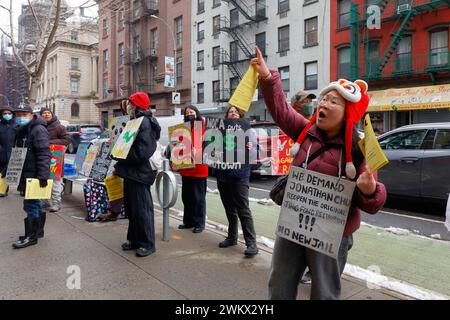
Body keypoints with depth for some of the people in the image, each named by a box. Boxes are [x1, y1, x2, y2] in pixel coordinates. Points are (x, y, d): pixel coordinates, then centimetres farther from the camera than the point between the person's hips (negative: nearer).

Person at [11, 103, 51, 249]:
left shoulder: (38, 130, -14)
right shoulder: (21, 130, 16)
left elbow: (44, 154, -22)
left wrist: (43, 175, -27)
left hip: (34, 175, -10)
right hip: (26, 174, 10)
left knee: (30, 205, -6)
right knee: (35, 203, 17)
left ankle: (31, 236, 4)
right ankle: (38, 230, 28)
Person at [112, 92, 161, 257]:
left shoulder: (145, 122, -16)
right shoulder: (135, 121, 16)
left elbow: (142, 152, -23)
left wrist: (118, 156, -14)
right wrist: (119, 167, 13)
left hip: (139, 174, -10)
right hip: (131, 173, 10)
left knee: (142, 209, -2)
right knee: (131, 207, 17)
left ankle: (148, 244, 11)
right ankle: (135, 239, 30)